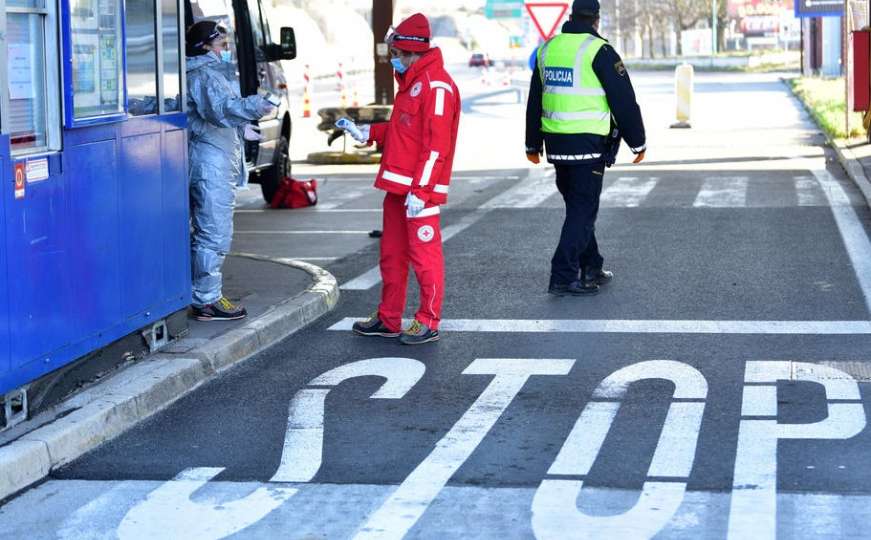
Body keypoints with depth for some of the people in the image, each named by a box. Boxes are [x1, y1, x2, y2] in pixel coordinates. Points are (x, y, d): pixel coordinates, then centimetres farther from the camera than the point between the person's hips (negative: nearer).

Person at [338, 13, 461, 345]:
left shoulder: (436, 86, -16)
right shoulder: (411, 82, 18)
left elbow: (436, 145, -21)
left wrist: (419, 191, -23)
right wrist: (367, 134, 18)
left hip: (420, 190, -10)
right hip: (397, 186, 10)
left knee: (424, 254, -3)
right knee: (392, 253, 14)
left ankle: (428, 324, 5)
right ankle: (388, 320, 22)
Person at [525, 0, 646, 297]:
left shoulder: (547, 49, 11)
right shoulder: (598, 51, -11)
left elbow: (534, 102, 18)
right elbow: (624, 101, -9)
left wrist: (533, 145, 27)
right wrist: (637, 142, 1)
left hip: (556, 144, 7)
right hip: (589, 144, -7)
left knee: (578, 207, 18)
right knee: (583, 211, -2)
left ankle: (591, 269, 27)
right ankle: (563, 278, -7)